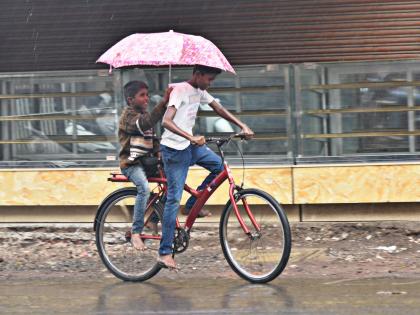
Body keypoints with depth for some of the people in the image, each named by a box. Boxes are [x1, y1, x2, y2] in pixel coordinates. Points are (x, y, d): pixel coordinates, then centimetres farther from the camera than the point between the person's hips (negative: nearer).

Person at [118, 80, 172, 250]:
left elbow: (151, 138, 26)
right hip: (131, 163, -9)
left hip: (146, 161, 9)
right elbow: (145, 123, -32)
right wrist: (164, 102, -40)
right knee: (144, 187, -32)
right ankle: (135, 233, -29)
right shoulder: (128, 115, -11)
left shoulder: (145, 114, 18)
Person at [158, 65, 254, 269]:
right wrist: (191, 138, -42)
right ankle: (165, 253, -8)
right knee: (174, 198, -10)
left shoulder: (199, 92, 8)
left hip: (190, 146, 8)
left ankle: (193, 204, 12)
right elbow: (166, 121, -31)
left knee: (220, 166, -2)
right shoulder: (180, 91, -19)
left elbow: (219, 110, 17)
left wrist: (242, 126, 4)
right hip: (174, 150, -8)